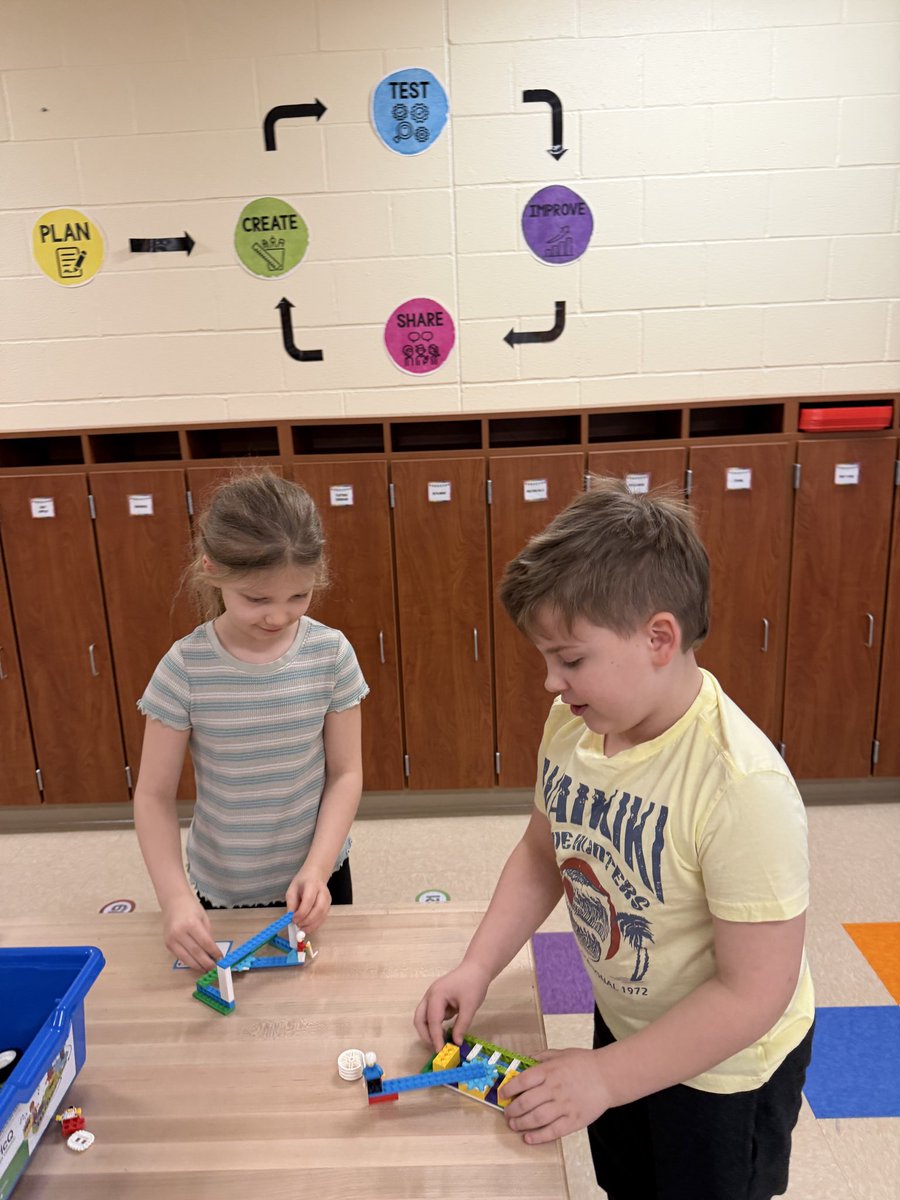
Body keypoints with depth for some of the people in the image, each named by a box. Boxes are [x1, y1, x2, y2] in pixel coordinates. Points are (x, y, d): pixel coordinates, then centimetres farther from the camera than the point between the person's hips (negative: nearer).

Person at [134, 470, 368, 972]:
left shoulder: (331, 654, -16)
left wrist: (316, 868, -20)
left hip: (316, 876, 1)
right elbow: (154, 796, -11)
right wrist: (176, 898, -21)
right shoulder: (186, 668, -18)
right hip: (220, 889, 0)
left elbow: (346, 773, -9)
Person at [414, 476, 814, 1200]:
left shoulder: (743, 786, -36)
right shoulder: (572, 725, -15)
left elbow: (754, 991, -29)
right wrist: (478, 966, -10)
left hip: (723, 1064, -5)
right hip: (624, 1025, 6)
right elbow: (542, 854, 0)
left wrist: (603, 1076, -23)